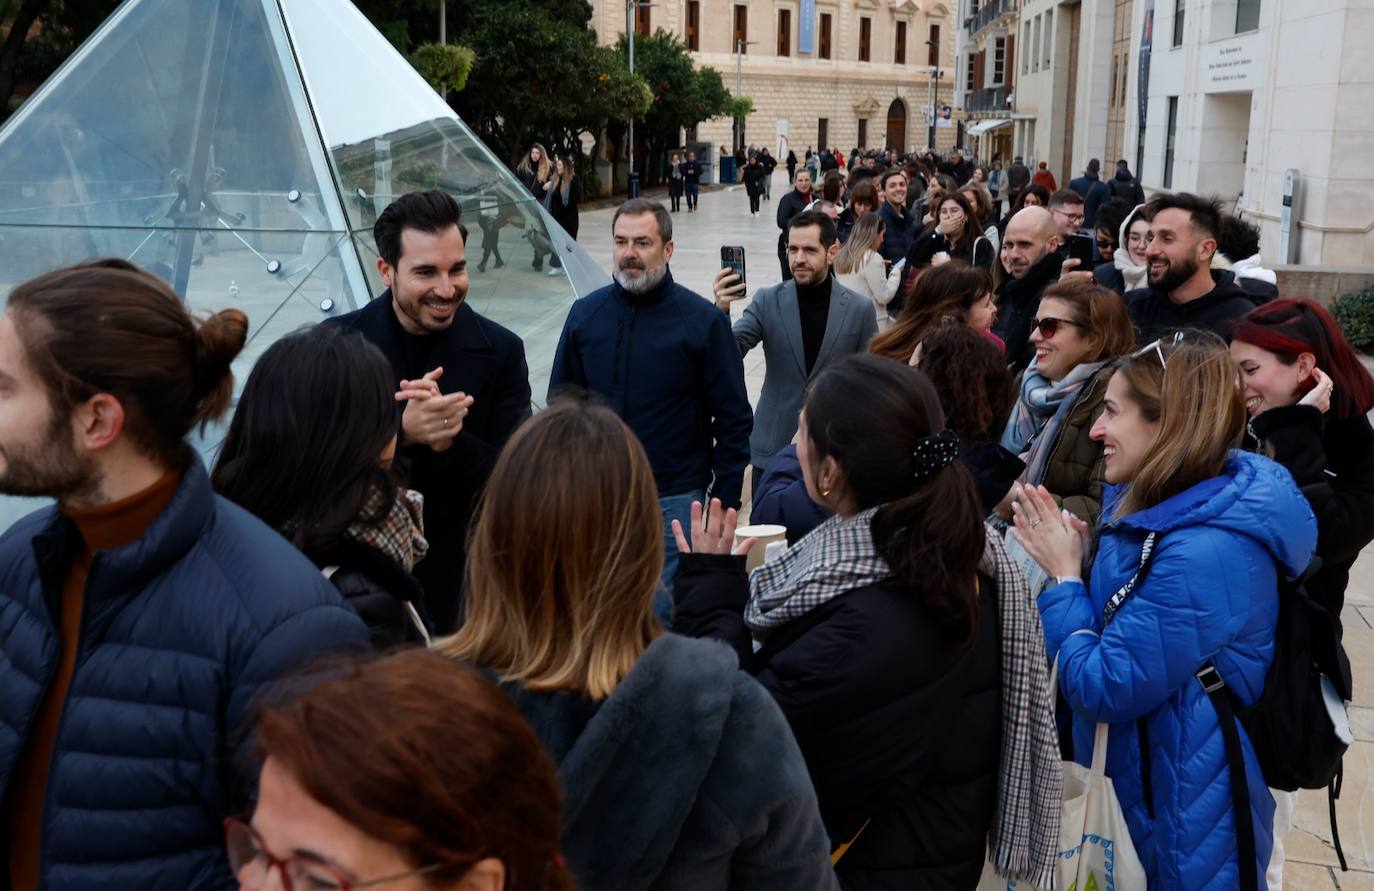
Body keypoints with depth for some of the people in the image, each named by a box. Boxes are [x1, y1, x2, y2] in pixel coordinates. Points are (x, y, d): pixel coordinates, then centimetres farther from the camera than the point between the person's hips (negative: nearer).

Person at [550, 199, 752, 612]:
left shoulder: (703, 320, -7)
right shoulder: (586, 313, 2)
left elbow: (733, 418, -4)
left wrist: (726, 499, -7)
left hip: (675, 500, -3)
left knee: (664, 613, 5)